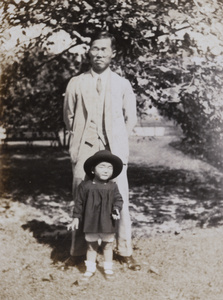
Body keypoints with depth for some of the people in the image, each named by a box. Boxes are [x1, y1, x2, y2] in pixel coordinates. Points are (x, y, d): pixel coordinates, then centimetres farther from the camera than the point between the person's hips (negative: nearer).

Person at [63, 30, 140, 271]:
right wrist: (80, 139, 8)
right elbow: (69, 117, 12)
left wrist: (117, 141, 8)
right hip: (84, 152, 0)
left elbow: (130, 118, 12)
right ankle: (78, 253, 13)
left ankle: (124, 251, 11)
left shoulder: (122, 84, 7)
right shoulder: (76, 83, 6)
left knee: (120, 201, -1)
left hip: (114, 152, 0)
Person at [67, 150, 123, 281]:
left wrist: (116, 209, -21)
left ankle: (108, 268, 29)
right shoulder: (85, 186, -6)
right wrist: (76, 218, 0)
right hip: (91, 222, 0)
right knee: (91, 246, 13)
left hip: (107, 223, 0)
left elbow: (118, 200, -1)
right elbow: (79, 203, 0)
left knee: (108, 245, 13)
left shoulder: (112, 187, -4)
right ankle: (90, 269, 27)